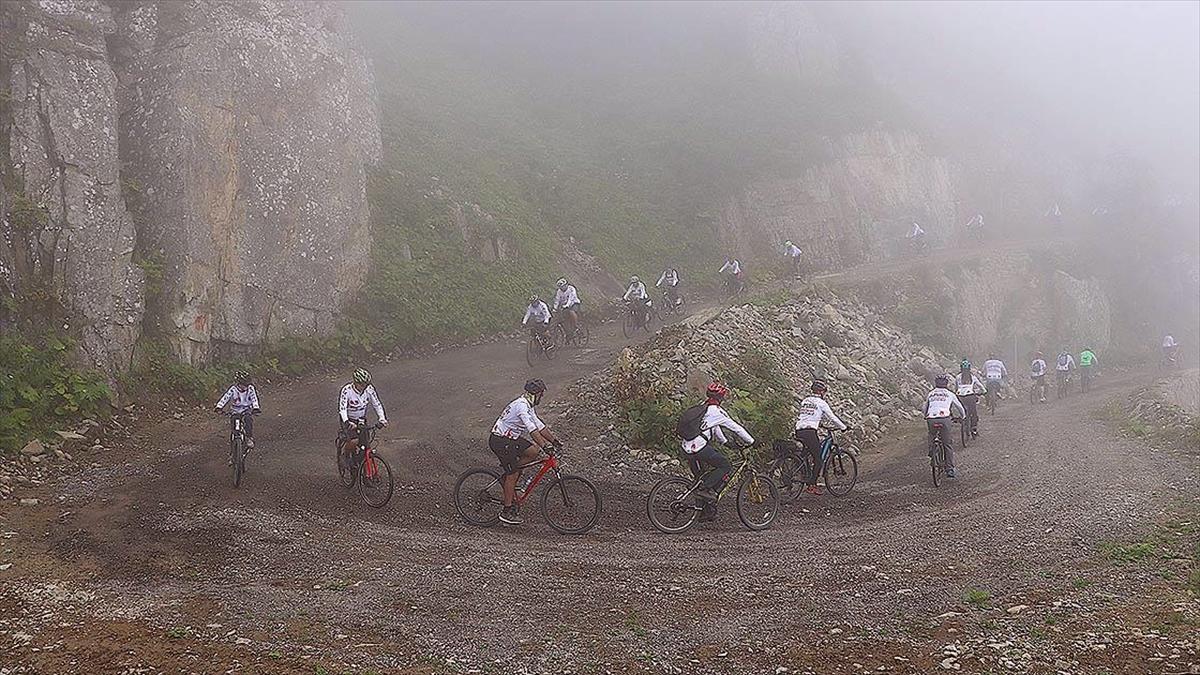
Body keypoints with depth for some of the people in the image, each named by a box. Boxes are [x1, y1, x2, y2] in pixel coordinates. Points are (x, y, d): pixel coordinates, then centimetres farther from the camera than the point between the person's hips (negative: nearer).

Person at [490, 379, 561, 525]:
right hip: (500, 441, -10)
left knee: (534, 452, 0)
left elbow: (539, 425, 15)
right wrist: (544, 445, -36)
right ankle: (507, 512, -1)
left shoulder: (528, 406, 11)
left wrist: (554, 440, 10)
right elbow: (532, 429, -32)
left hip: (511, 439, 10)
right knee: (513, 474, -8)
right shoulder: (521, 405, -21)